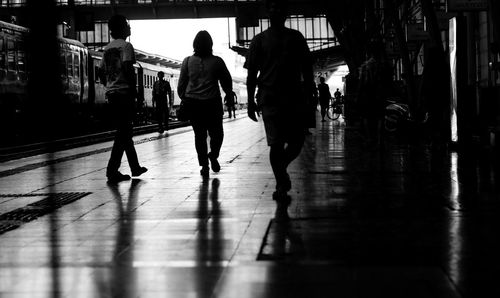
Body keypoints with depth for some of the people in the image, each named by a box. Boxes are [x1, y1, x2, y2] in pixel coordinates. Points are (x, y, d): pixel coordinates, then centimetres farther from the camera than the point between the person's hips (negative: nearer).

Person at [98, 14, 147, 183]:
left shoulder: (107, 48, 15)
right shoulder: (125, 46, -8)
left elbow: (101, 72, 16)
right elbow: (127, 68, -19)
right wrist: (133, 87, -14)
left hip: (111, 93, 8)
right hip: (124, 92, -8)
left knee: (125, 131, 15)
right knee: (123, 133, -6)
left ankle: (135, 167, 25)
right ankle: (112, 170, -10)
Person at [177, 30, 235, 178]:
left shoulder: (187, 61, -1)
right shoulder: (217, 61, -3)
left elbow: (181, 84, 2)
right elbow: (227, 81, 7)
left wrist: (184, 98, 16)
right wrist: (229, 94, 25)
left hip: (193, 102, 1)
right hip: (213, 102, -1)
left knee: (199, 135, 8)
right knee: (216, 132, 15)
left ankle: (204, 164, 5)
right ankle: (213, 156, -5)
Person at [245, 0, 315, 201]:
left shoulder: (295, 37, 11)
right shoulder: (260, 40, 5)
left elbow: (306, 68, 12)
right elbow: (252, 73, 4)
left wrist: (309, 94, 4)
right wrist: (251, 101, -2)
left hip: (295, 98, 2)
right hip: (270, 99, -2)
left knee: (296, 143, 1)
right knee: (276, 143, -5)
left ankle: (281, 168, 31)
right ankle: (281, 186, 7)